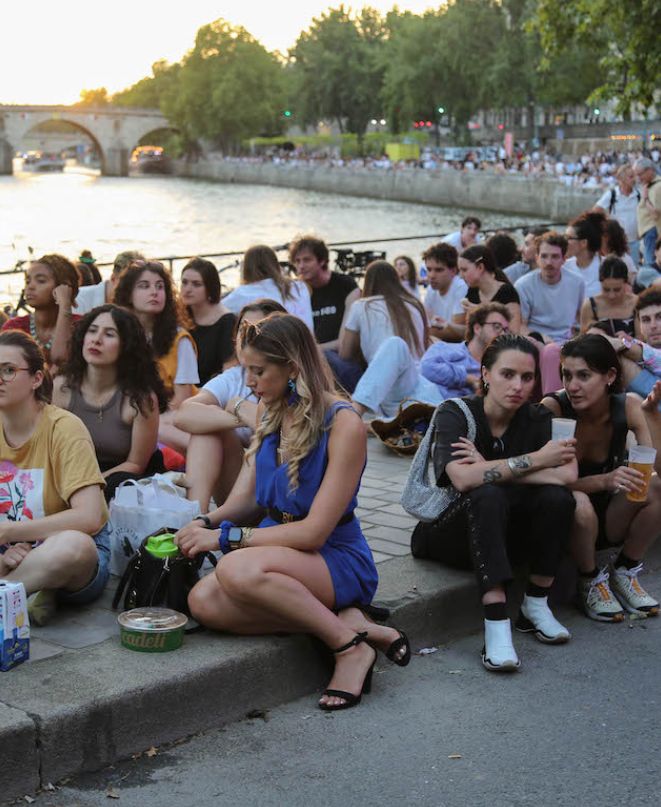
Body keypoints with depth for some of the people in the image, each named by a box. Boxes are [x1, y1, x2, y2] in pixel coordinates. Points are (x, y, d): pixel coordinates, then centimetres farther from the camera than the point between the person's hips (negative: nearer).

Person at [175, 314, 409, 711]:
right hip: (278, 543, 7)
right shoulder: (272, 414, 7)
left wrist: (227, 538, -19)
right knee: (203, 601, -24)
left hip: (336, 557, -7)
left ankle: (350, 644, -19)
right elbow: (249, 498, 14)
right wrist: (208, 522, -7)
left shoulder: (343, 424, -15)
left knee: (238, 569, -36)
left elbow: (313, 531, -18)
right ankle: (345, 620, -16)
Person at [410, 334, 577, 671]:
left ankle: (536, 605, -9)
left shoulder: (537, 419, -3)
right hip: (451, 534, -4)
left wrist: (492, 469, -26)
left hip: (504, 534, 4)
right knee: (488, 495, -35)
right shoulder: (454, 414, -13)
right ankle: (496, 626, -40)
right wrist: (535, 460, -27)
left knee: (558, 497, -24)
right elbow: (463, 478, -33)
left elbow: (568, 474, -21)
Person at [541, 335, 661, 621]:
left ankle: (624, 572, -1)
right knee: (579, 503, -36)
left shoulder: (628, 406, -12)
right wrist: (603, 480, -41)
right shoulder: (553, 408, -21)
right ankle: (590, 582, -7)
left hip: (609, 518, 3)